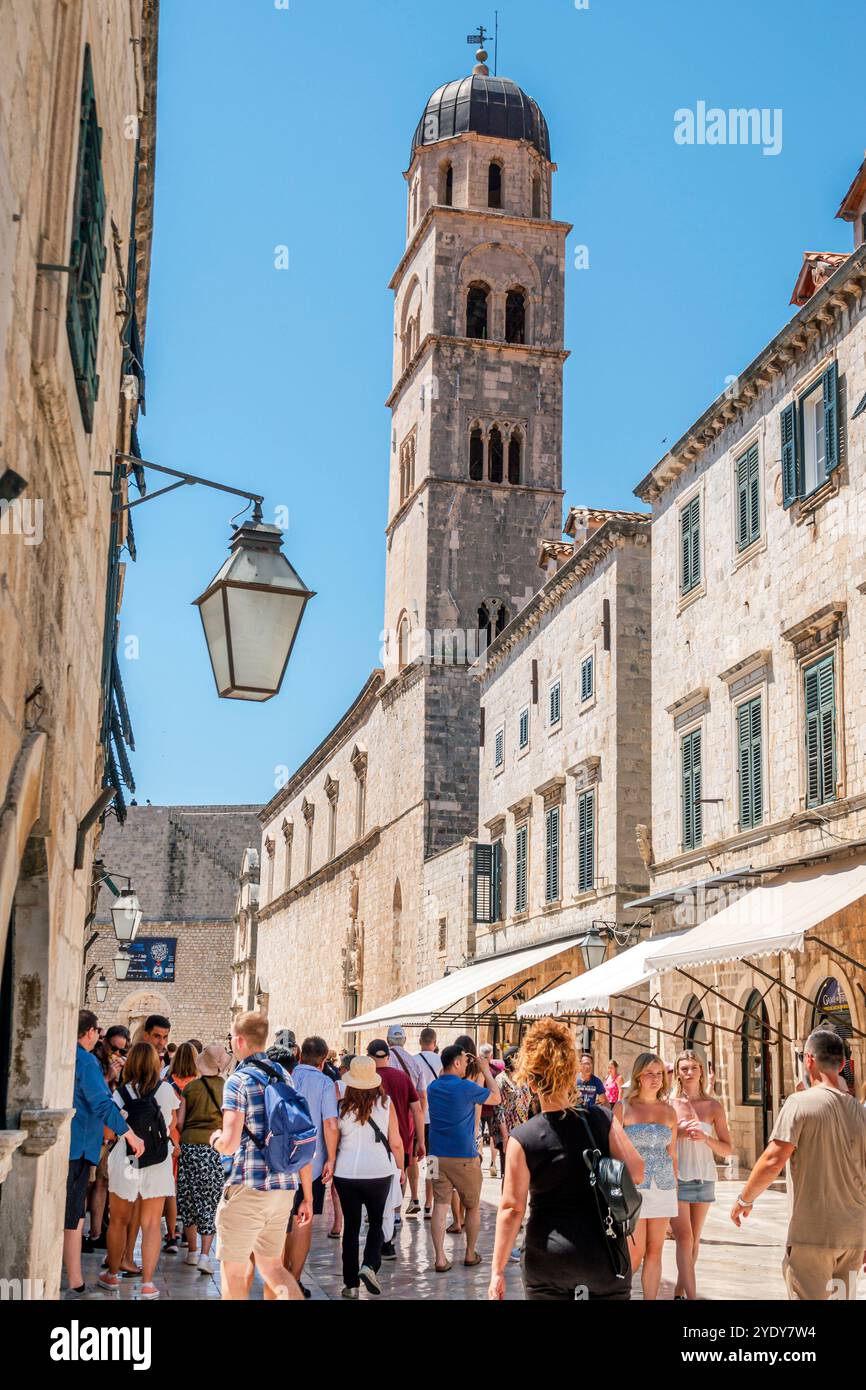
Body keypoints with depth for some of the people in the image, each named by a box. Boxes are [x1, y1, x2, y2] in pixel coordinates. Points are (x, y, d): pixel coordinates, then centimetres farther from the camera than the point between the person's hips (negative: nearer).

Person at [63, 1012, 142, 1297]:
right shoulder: (86, 1062, -13)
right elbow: (102, 1104, -21)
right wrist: (130, 1134, -17)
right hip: (76, 1146, -8)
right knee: (72, 1216, -3)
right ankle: (74, 1282, 1)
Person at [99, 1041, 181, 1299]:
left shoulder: (121, 1094, -7)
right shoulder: (166, 1089, -4)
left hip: (126, 1159, 0)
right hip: (158, 1163, 0)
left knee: (119, 1221, 17)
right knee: (151, 1224, 4)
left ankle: (112, 1275, 28)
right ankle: (147, 1283, 0)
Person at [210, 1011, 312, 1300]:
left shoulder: (238, 1080, -9)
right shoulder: (284, 1076, 11)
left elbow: (230, 1144, -18)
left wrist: (215, 1139, 6)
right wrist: (307, 1197, 14)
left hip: (247, 1189, -7)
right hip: (284, 1188, 7)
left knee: (233, 1272, 7)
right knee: (272, 1266, 17)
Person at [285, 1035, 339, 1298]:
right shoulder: (325, 1083, -9)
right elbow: (330, 1124, -17)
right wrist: (331, 1159, -10)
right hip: (312, 1162, -3)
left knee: (283, 1220, 17)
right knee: (304, 1222, 4)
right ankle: (294, 1282, 6)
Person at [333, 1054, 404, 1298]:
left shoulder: (342, 1107, -4)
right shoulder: (386, 1104, -5)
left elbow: (333, 1143, 2)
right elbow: (395, 1142, -2)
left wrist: (333, 1168, 18)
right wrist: (401, 1166, 13)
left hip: (346, 1173, 0)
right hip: (379, 1171, 0)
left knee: (351, 1227, 11)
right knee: (376, 1222, 17)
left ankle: (351, 1283, 12)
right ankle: (370, 1265, -5)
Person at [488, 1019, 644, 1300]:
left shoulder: (522, 1138, -10)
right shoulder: (600, 1121, -4)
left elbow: (511, 1209, -12)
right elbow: (637, 1172, -2)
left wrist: (497, 1271, -8)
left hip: (547, 1261, -1)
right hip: (607, 1256, 2)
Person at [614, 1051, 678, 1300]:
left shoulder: (669, 1111, 9)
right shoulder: (624, 1108, -1)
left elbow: (671, 1154, 15)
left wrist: (675, 1188, 13)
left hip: (663, 1188, 4)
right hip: (633, 1186, -4)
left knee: (655, 1252, 6)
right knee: (636, 1254, -5)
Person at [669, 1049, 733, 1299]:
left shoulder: (713, 1106, 4)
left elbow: (727, 1149, 4)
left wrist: (706, 1138, -14)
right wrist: (677, 1133, -13)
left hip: (704, 1178, 3)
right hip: (676, 1177, -2)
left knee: (694, 1240, 8)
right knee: (684, 1239, -9)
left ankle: (679, 1292, 19)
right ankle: (691, 1295, -10)